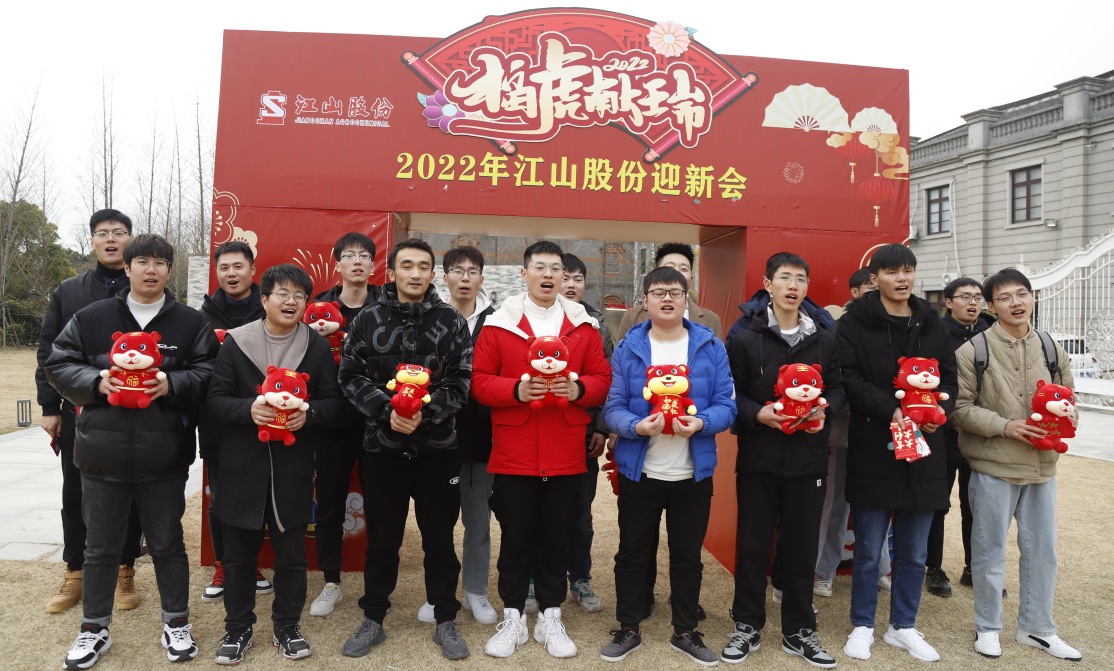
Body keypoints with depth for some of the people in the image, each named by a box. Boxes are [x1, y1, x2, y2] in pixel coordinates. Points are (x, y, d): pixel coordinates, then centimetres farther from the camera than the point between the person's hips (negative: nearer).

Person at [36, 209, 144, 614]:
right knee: (75, 496, 11)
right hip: (79, 415, 2)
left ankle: (125, 572, 23)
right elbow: (49, 351, 8)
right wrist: (50, 407, 4)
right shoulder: (68, 292, 9)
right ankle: (74, 574, 26)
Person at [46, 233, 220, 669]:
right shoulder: (91, 319, 5)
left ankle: (176, 624, 29)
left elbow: (208, 375, -1)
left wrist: (171, 384, -18)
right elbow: (59, 366, 6)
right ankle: (94, 630, 31)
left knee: (167, 544, 12)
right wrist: (97, 382, -11)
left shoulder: (191, 323, 1)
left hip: (164, 458, -1)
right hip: (102, 456, 1)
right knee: (101, 547, 14)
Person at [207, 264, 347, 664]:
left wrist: (308, 413, -17)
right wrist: (248, 409, -20)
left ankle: (287, 627, 30)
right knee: (240, 554, 11)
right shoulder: (235, 342, -1)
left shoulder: (318, 346, 2)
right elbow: (216, 400, -1)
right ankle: (238, 628, 30)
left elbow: (335, 401, 3)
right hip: (243, 468, 0)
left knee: (291, 554, 11)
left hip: (294, 469, 1)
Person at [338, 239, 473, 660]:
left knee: (440, 537, 9)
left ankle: (445, 621, 25)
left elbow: (461, 381, -4)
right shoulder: (368, 320, 1)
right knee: (382, 537, 13)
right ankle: (373, 619, 30)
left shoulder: (452, 322, 0)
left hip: (439, 448, 0)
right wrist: (387, 410, -15)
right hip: (383, 447, 1)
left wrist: (424, 413, -18)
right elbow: (351, 376, -1)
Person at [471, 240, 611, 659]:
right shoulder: (498, 324, 2)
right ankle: (513, 619, 24)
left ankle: (550, 619, 26)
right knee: (515, 537, 7)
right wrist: (516, 390, -17)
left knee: (556, 537, 10)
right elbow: (479, 382, -1)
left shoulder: (583, 326, 7)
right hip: (513, 455, -1)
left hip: (565, 455, 2)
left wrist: (578, 388, -13)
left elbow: (603, 380, 7)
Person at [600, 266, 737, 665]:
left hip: (693, 474, 1)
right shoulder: (627, 349, -1)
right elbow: (613, 409, -4)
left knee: (688, 556, 14)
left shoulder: (711, 348, 1)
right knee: (632, 553, 11)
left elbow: (726, 406, -1)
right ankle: (629, 629, 29)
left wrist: (701, 422, -21)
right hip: (639, 472, 0)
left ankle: (685, 632, 33)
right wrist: (637, 426, -23)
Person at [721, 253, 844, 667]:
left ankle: (799, 631, 26)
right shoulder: (746, 338, -1)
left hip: (809, 458, 2)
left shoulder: (825, 339, 9)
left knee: (802, 546, 10)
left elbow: (837, 387, 12)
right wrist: (758, 414, -18)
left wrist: (826, 410, -8)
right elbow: (731, 394, -2)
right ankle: (748, 626, 23)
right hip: (758, 459, -2)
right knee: (753, 544, 7)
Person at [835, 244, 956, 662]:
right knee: (869, 550, 7)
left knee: (914, 552, 14)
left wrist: (940, 410, -9)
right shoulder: (854, 323, -3)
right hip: (873, 451, -4)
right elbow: (848, 378, -11)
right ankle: (862, 626, 24)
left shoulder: (932, 324, 11)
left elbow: (949, 376, 12)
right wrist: (891, 410, -23)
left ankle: (903, 626, 30)